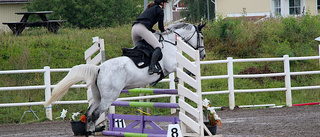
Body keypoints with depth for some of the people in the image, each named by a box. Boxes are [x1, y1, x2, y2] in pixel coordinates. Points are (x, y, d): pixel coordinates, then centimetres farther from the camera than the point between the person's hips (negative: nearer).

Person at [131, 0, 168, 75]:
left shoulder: (150, 9, 34)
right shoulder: (160, 10, 9)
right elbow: (161, 27, 9)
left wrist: (155, 31, 38)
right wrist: (164, 31, 30)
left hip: (134, 27, 9)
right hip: (142, 28, -9)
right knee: (158, 46, -17)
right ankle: (152, 67, -37)